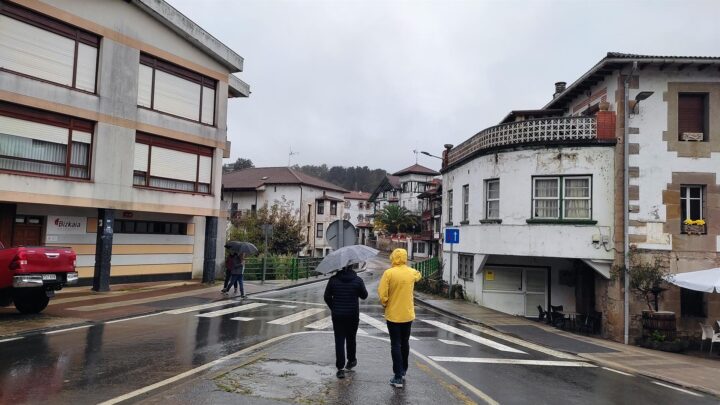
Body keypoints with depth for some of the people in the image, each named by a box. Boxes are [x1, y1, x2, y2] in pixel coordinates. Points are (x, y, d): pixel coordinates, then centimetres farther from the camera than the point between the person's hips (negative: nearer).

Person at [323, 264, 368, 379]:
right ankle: (351, 361, 35)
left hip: (337, 315, 0)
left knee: (339, 341, 3)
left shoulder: (333, 280, -5)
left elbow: (327, 297, 0)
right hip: (353, 315, 0)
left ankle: (340, 368, -1)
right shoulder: (358, 280, -8)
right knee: (351, 339, 19)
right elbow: (364, 296, 3)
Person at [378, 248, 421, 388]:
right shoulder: (412, 272, -1)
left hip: (393, 315, -4)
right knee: (405, 343, 19)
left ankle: (398, 377, 0)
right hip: (408, 314, 4)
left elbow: (382, 293, -18)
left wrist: (385, 303, 1)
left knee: (395, 345, 2)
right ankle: (403, 371, 32)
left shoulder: (389, 273, -15)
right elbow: (418, 275, 24)